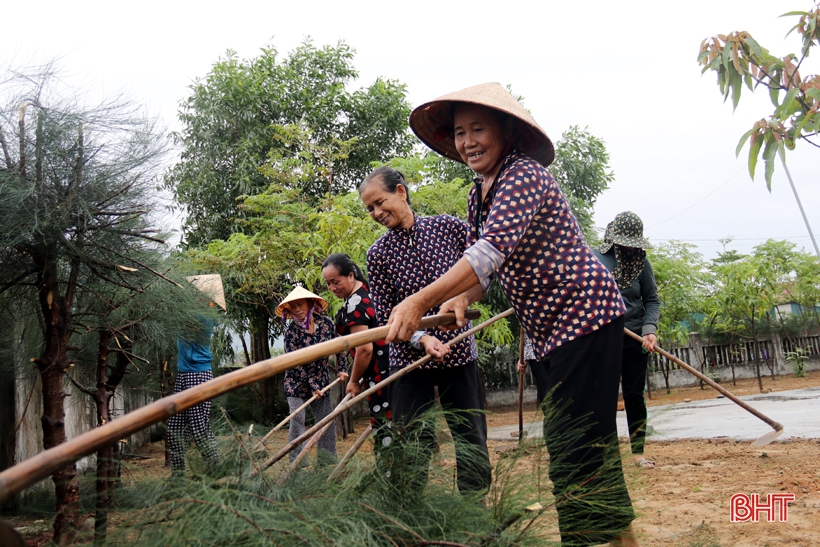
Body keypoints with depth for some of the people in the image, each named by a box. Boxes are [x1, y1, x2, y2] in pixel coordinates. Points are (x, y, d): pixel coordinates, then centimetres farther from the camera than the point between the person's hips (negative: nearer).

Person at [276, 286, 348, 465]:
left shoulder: (326, 323, -7)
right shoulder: (291, 330, -15)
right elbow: (294, 363, -15)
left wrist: (342, 369, 4)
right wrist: (312, 385, -16)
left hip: (321, 380, 3)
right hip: (297, 382, -3)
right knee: (297, 420, -12)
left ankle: (327, 461, 12)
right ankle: (297, 463, -6)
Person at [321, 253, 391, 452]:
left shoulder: (353, 304, -17)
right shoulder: (366, 292, 14)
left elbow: (364, 348, -22)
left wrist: (354, 381, -7)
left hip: (380, 376, -10)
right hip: (389, 369, 10)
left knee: (383, 430, -7)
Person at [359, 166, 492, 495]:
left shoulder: (449, 227, -1)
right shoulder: (378, 254, -3)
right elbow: (385, 316, -4)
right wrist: (422, 338, -18)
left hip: (459, 355, 1)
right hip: (410, 360, -1)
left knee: (473, 444, 7)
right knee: (413, 451, -1)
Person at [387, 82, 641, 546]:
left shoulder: (524, 175, -19)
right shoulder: (480, 195, 10)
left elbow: (492, 250, -33)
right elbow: (488, 264, 11)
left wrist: (419, 301, -40)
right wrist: (462, 298, -11)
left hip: (585, 316, -10)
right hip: (557, 327, 10)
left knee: (575, 442, -10)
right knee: (585, 439, 18)